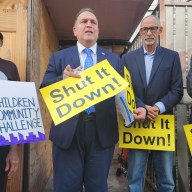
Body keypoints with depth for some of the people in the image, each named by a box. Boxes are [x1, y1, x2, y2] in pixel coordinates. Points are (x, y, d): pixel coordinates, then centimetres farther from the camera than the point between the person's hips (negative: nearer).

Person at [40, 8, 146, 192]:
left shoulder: (113, 59, 11)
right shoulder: (58, 57, 8)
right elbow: (44, 89, 0)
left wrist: (139, 106, -13)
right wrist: (63, 80, -20)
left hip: (102, 132, 1)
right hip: (68, 131, 0)